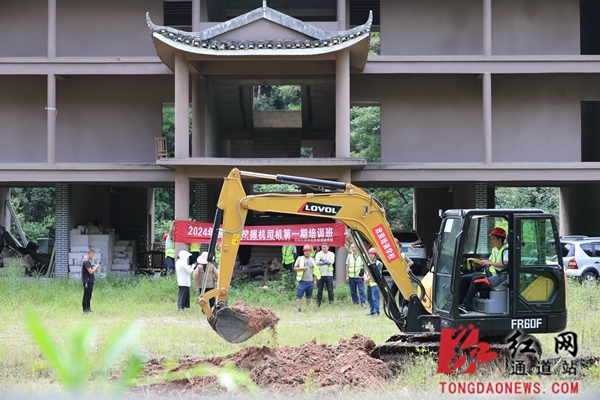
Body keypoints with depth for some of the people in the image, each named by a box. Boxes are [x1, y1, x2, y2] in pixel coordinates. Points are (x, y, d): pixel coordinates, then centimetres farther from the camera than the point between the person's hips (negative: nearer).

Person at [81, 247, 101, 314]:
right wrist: (96, 267, -7)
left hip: (90, 281, 10)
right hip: (87, 281, -10)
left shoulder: (87, 260, 14)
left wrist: (94, 267, 9)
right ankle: (85, 310, -2)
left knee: (89, 296, 15)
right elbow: (90, 271, -21)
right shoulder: (86, 261, -18)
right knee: (86, 296, -5)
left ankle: (88, 309, 21)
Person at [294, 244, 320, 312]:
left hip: (310, 281, 3)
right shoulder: (300, 259, 4)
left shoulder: (312, 260, 13)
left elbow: (314, 271, 16)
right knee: (299, 295, -8)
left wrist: (315, 280, 9)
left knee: (309, 296, 8)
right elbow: (295, 268, 2)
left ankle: (307, 308, 16)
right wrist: (302, 268, -13)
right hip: (302, 281, -3)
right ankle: (298, 308, -7)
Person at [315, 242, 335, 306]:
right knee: (319, 290, 3)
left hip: (329, 274, 0)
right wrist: (327, 262, -16)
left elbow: (331, 261, -10)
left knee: (330, 289, 0)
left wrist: (323, 260, -12)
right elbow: (317, 262, -8)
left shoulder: (331, 254, 8)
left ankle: (331, 301, 6)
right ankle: (318, 302, 11)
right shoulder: (318, 254, 8)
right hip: (320, 274, 0)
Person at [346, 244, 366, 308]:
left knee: (361, 290, -10)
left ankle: (363, 303, -10)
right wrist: (347, 276, 5)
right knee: (353, 291, 7)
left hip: (359, 276, -3)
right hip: (351, 277, 3)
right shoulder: (349, 256, 10)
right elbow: (347, 267, 11)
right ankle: (355, 302, 18)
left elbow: (365, 266, 5)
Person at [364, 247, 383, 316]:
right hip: (368, 284, 8)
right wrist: (365, 278, -6)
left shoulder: (378, 263, -6)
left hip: (375, 283, -8)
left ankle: (376, 312, -9)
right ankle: (372, 311, 22)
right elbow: (365, 272, 14)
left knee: (375, 298, -11)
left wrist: (368, 279, -16)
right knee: (369, 298, 12)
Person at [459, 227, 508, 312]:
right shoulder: (494, 250, 24)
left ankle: (466, 305, -36)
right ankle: (460, 303, -13)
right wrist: (474, 260, 17)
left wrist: (489, 263, -20)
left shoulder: (506, 250, -5)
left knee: (475, 279, -33)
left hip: (496, 276, -9)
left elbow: (505, 264, -20)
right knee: (463, 278, -6)